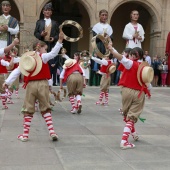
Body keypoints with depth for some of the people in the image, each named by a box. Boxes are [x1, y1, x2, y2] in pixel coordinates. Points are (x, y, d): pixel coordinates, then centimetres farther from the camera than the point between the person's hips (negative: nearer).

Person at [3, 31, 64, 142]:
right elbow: (54, 53, -18)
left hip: (30, 85, 2)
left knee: (28, 110, 9)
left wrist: (7, 82, 8)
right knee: (46, 109, 7)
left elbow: (17, 71, 7)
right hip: (42, 84, -2)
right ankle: (52, 132, 1)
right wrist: (60, 40, -22)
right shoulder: (43, 57, -1)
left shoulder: (25, 58, 11)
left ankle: (25, 135, 13)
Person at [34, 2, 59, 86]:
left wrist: (54, 38, -9)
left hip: (52, 45, 0)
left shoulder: (54, 23, 14)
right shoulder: (39, 22, 13)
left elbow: (57, 34, 11)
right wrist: (40, 35, -12)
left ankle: (53, 81, -1)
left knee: (52, 64, -4)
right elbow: (35, 33, 8)